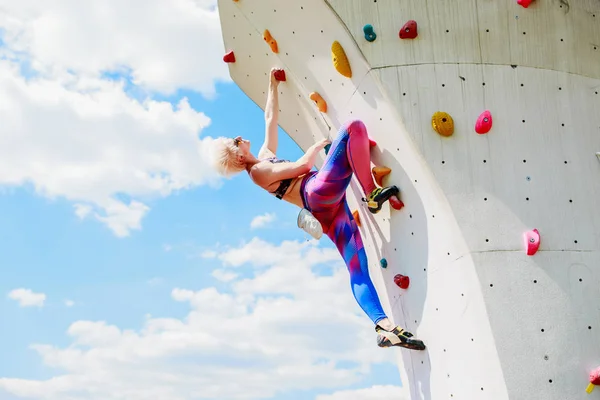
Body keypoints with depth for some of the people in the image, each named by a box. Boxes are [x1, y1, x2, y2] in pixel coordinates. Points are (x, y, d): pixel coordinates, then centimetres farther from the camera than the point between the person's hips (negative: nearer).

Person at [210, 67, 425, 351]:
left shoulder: (264, 156, 27)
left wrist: (273, 84, 37)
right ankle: (372, 195, -16)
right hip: (322, 191, -8)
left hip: (327, 211, 8)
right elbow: (302, 165, -6)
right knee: (353, 127, -10)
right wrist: (319, 144, 12)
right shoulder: (258, 171, 0)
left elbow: (271, 119, 33)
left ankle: (384, 327, -19)